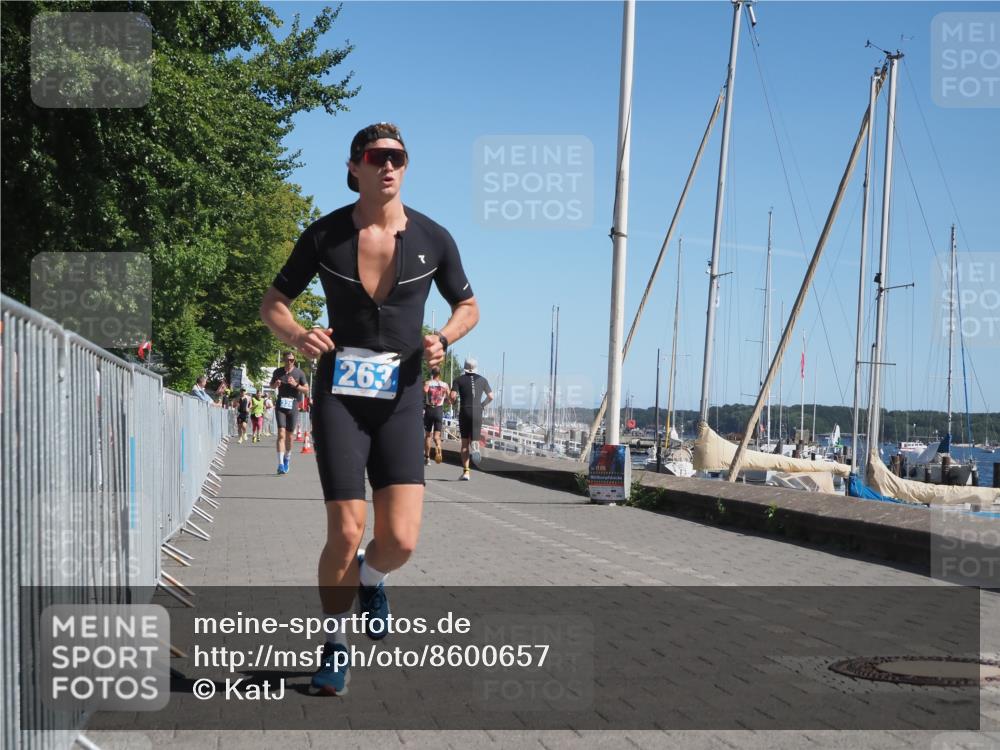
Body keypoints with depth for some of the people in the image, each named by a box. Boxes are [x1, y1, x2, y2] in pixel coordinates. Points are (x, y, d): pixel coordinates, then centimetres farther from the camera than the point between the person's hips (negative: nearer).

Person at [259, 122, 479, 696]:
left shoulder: (433, 239, 0)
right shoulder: (325, 235, -2)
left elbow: (469, 307, 14)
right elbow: (273, 303, 7)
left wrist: (442, 339, -8)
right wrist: (298, 336, -14)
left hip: (400, 398, 1)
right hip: (339, 395, -1)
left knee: (400, 541, -11)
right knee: (346, 534, -8)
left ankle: (371, 580, 27)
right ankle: (336, 647, 15)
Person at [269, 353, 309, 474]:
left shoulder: (299, 373, 0)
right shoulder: (278, 372, 5)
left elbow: (306, 389, 1)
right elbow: (271, 385, 20)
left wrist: (296, 385, -16)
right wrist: (276, 384, -4)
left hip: (293, 406, 0)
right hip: (281, 406, 0)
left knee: (289, 436, 8)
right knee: (281, 434, -13)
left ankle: (287, 458, 33)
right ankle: (281, 464, -17)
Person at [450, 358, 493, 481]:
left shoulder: (458, 380, 3)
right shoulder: (482, 380, 9)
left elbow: (453, 396, -8)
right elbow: (491, 397, 8)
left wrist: (454, 402, 14)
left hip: (464, 412, -1)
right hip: (477, 413, 1)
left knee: (465, 443, 9)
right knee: (474, 440, 5)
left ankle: (466, 472, 2)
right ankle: (475, 447, -35)